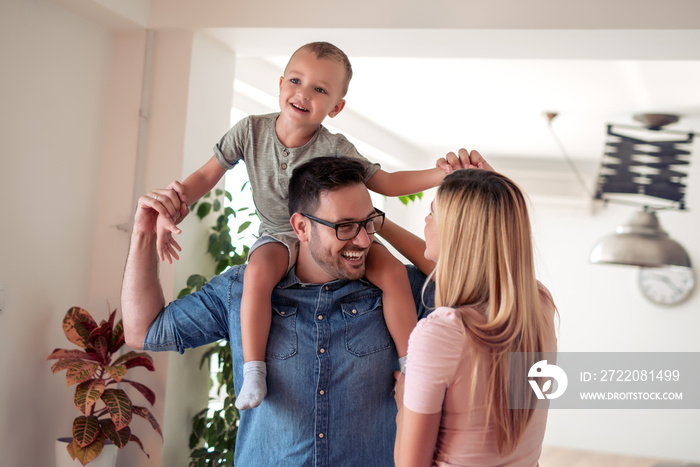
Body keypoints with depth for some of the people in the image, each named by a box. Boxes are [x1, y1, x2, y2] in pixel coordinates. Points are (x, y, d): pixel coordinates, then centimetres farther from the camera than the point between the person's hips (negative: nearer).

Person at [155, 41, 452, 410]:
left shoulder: (335, 149, -17)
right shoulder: (251, 131, -13)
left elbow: (388, 184, -9)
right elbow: (207, 175, -4)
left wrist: (442, 175, -23)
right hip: (280, 234, 0)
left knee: (392, 270, -21)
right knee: (258, 273, -35)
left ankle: (410, 364, -6)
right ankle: (253, 373, -24)